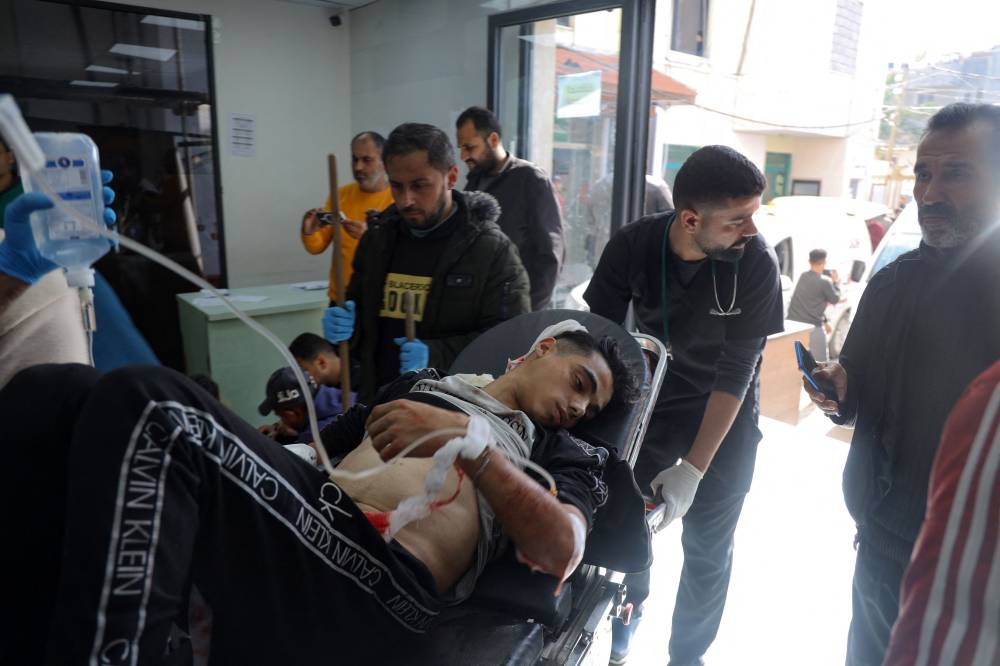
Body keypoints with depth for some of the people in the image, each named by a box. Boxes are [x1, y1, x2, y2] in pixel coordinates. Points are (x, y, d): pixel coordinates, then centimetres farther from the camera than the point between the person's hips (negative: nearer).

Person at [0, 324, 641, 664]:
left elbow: (561, 551, -4)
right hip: (311, 514, 6)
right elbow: (321, 446, 29)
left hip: (381, 580, -5)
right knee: (57, 395, -9)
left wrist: (471, 441, -16)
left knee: (148, 403, -23)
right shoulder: (423, 381, 30)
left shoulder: (567, 454, 18)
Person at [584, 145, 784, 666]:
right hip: (652, 394, 2)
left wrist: (693, 469, -25)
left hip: (725, 413, -1)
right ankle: (630, 602, 39)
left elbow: (735, 373, -21)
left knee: (707, 546, 5)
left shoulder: (757, 263, -23)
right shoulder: (632, 245, -19)